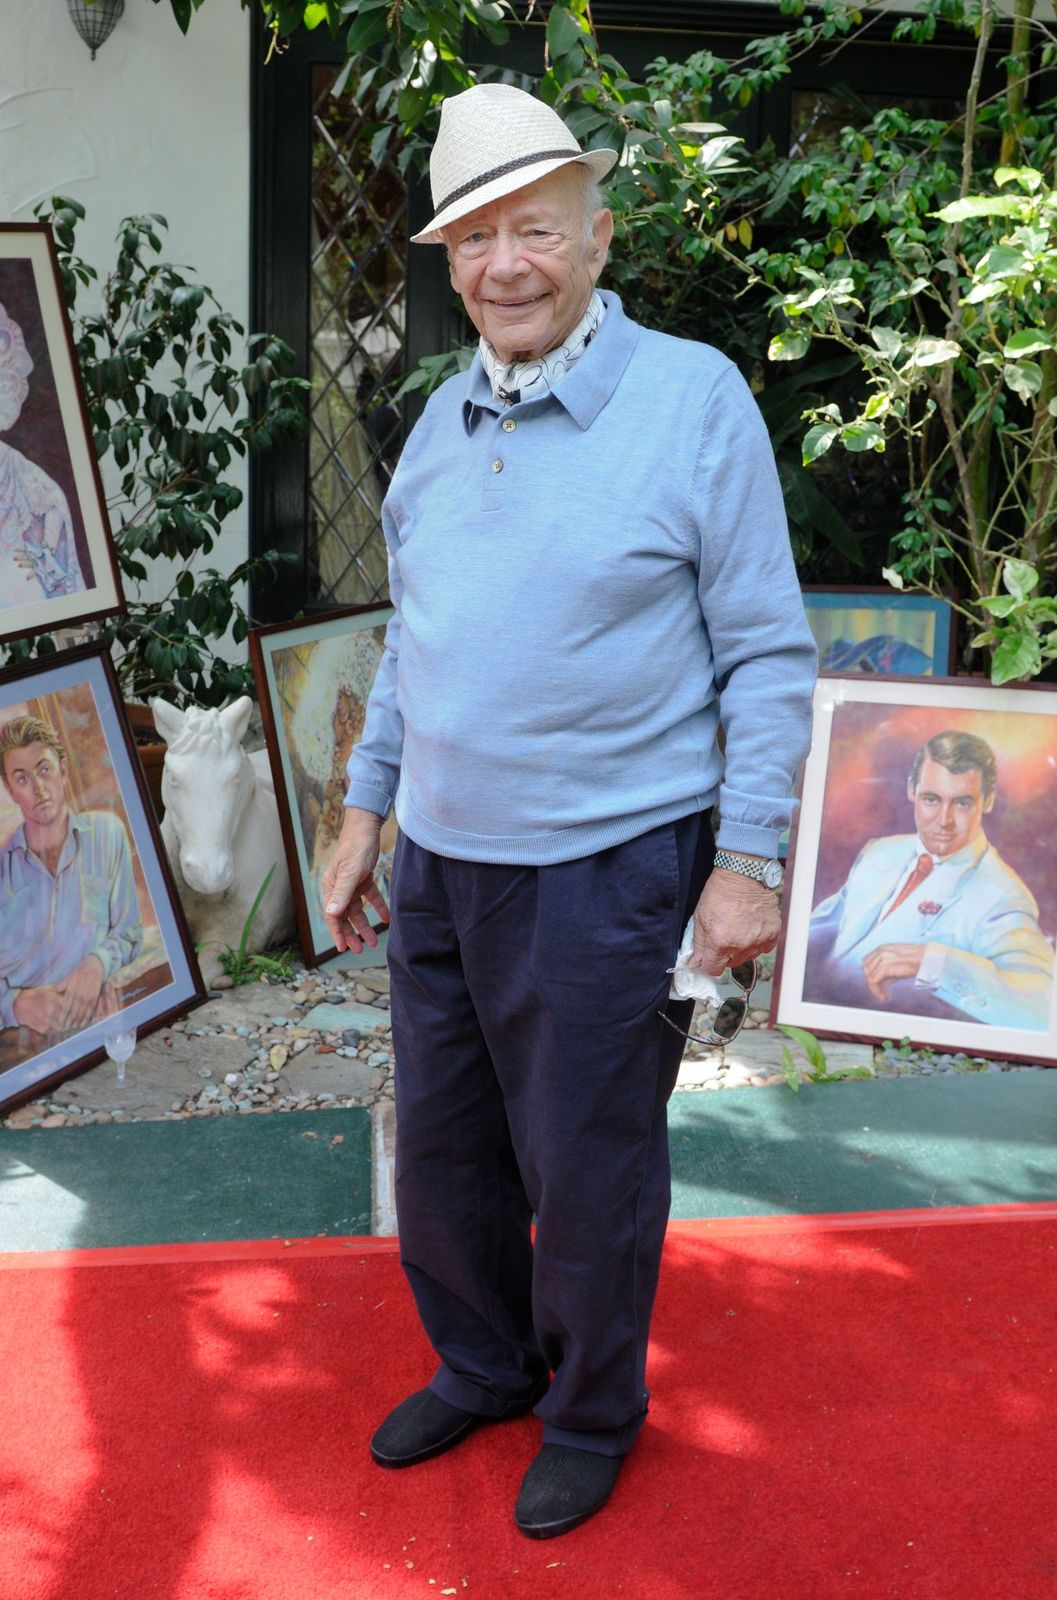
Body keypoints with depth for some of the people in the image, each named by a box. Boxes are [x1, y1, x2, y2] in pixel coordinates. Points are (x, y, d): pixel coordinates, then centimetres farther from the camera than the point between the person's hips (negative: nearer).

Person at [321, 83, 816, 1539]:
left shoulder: (695, 398, -10)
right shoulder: (443, 418, 7)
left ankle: (591, 1417, 34)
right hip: (440, 863, 6)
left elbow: (768, 653, -9)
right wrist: (364, 813, 16)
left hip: (601, 870, -6)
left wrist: (749, 861, -13)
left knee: (587, 1174, 9)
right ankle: (481, 1367, 42)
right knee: (443, 1151, 18)